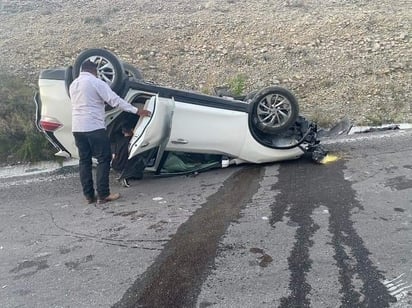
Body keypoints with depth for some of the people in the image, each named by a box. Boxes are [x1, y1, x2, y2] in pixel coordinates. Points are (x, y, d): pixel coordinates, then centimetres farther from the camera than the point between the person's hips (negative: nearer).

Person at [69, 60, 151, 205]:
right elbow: (115, 100, -12)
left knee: (84, 160, 9)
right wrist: (137, 111, -11)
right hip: (94, 127, -7)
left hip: (77, 128, 8)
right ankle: (103, 195, -3)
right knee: (104, 159, -1)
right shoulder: (96, 82, -7)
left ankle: (89, 195, 11)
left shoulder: (73, 85, 15)